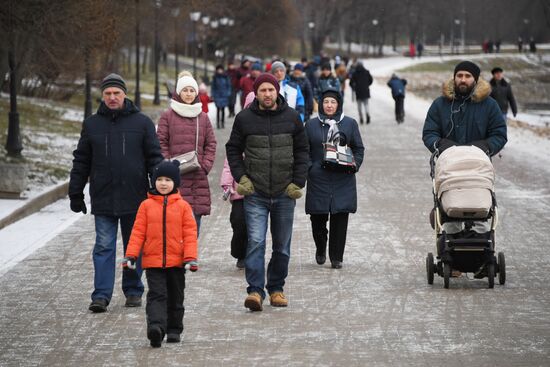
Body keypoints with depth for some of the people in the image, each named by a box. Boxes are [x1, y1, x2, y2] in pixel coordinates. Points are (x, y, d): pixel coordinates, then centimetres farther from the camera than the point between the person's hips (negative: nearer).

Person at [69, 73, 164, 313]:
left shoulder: (142, 123, 2)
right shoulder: (91, 124, 7)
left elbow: (154, 158, 3)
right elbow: (81, 161, 11)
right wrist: (75, 194, 8)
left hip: (135, 198, 0)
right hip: (103, 200, 0)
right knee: (104, 247, -4)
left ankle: (133, 291, 21)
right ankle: (101, 295, -5)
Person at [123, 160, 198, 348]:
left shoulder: (183, 206, -1)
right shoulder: (146, 205, 1)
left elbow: (190, 233, -3)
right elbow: (138, 232, 1)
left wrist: (191, 257, -11)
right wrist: (131, 255, -6)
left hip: (176, 262, 1)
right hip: (153, 261, -1)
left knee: (175, 298, 13)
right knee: (156, 295, -12)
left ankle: (174, 330, 24)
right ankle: (156, 326, -25)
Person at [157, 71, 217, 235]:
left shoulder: (203, 117, 15)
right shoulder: (167, 116, 3)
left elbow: (211, 144, 15)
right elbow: (161, 144, 1)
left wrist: (206, 166, 0)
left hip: (198, 178, 4)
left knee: (194, 226, 4)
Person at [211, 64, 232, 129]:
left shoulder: (226, 77, 1)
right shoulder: (215, 77, 1)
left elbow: (229, 85, 6)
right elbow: (213, 87, 5)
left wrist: (228, 94, 0)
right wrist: (213, 95, 1)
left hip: (224, 95, 1)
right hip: (217, 96, -1)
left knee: (223, 109, 5)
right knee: (218, 109, -5)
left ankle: (222, 122, 14)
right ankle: (218, 123, 0)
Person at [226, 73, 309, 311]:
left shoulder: (292, 117, 3)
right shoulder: (244, 118, -1)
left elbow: (302, 150, 10)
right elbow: (233, 149, 10)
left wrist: (298, 182, 1)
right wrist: (240, 177, -2)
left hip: (285, 193, 2)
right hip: (255, 193, -2)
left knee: (282, 245, 9)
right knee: (256, 242, -12)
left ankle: (276, 288, 22)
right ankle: (255, 290, -13)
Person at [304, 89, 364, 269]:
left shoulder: (350, 124, 8)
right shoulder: (311, 125, 7)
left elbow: (359, 148, 12)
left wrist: (354, 166, -4)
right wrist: (309, 167, -8)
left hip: (343, 179, 0)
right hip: (318, 178, 0)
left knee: (340, 218, -4)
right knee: (318, 218, 2)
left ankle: (336, 257, 4)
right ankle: (320, 250, 28)